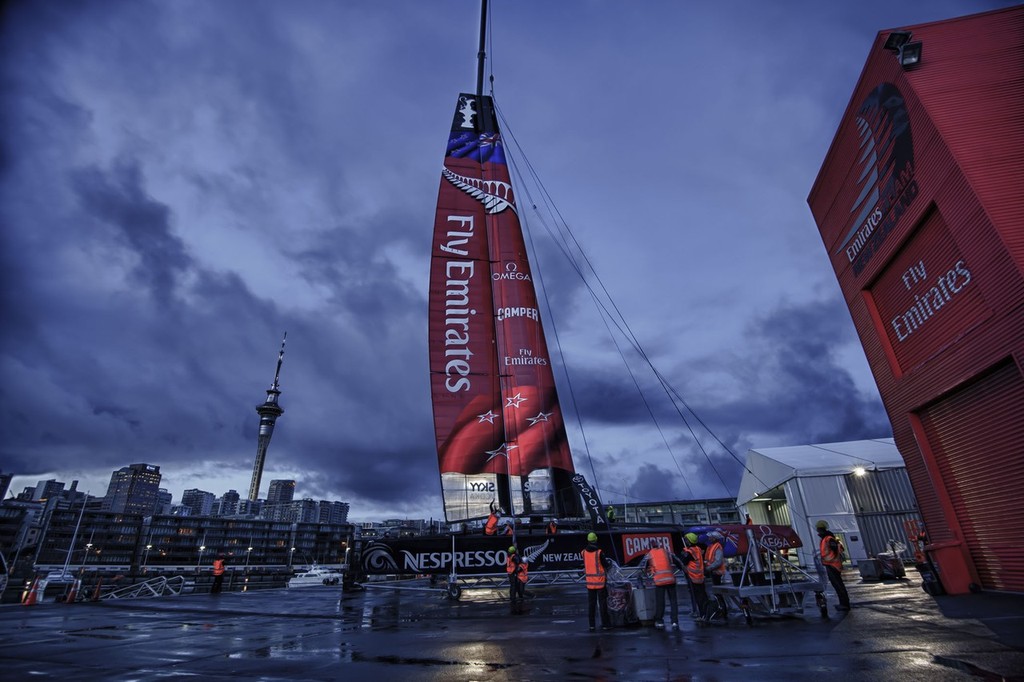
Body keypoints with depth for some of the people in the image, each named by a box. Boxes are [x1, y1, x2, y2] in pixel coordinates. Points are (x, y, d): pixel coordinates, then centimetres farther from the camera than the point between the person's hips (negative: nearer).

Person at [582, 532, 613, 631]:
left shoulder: (584, 553, -2)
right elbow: (606, 565, -7)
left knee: (591, 603, 10)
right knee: (603, 603, 7)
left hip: (590, 582, 4)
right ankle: (605, 624, 11)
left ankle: (591, 625, 12)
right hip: (600, 581, -3)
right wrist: (610, 562, 14)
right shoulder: (599, 553, -15)